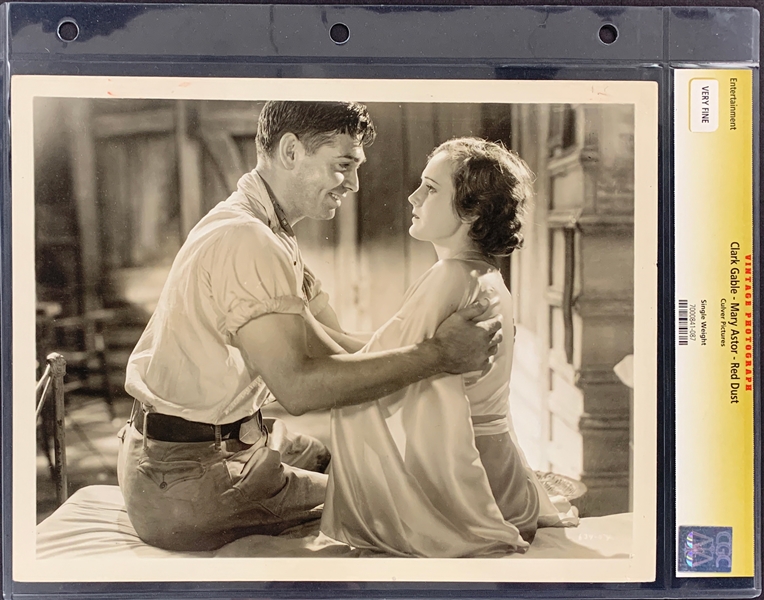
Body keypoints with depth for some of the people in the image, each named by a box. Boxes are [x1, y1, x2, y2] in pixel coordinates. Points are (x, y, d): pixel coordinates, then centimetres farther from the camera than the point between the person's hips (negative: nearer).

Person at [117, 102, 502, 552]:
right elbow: (299, 385, -34)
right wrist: (438, 354, -31)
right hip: (184, 483, -10)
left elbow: (336, 348, 5)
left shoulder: (270, 233, 10)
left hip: (232, 437, 10)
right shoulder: (244, 240, -25)